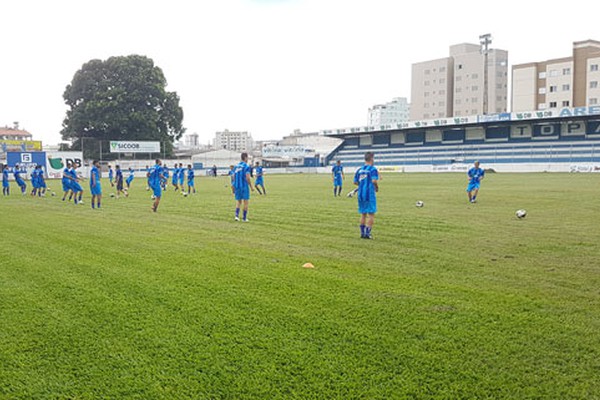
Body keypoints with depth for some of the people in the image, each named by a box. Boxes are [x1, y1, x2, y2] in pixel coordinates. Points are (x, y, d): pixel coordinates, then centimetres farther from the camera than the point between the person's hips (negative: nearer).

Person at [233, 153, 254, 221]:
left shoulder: (236, 166, 10)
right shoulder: (246, 166, -10)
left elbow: (233, 177, 11)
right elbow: (247, 178, -16)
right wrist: (251, 187, -8)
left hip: (237, 186, 6)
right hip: (244, 186, -5)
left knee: (238, 201, 12)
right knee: (246, 202, 5)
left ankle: (237, 215, -7)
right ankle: (244, 218, 8)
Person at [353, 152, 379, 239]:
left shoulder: (359, 170, 10)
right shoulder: (373, 169, -9)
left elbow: (355, 182, 10)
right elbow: (374, 181, -21)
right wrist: (377, 187, -3)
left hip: (361, 194, 6)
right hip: (369, 194, -6)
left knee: (363, 214, 15)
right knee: (371, 214, 2)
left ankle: (362, 233, 17)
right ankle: (367, 233, -2)